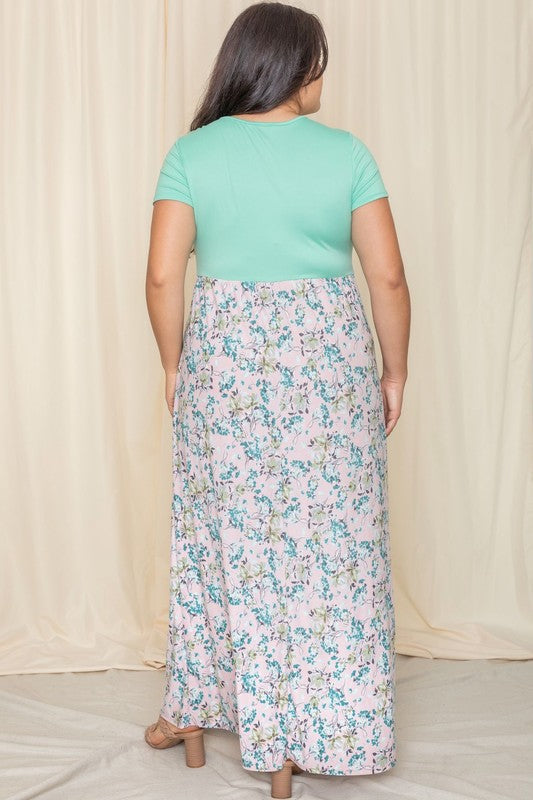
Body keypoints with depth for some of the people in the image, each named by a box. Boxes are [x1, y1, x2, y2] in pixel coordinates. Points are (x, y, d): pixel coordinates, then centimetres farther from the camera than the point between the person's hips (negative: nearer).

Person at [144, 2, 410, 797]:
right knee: (326, 544, 8)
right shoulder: (346, 152, -3)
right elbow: (388, 277, -5)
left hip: (225, 360, 1)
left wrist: (174, 365, 8)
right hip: (328, 360, -1)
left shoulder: (192, 153, -2)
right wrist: (394, 371, 6)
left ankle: (196, 716, 28)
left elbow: (163, 275, -5)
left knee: (222, 537, 14)